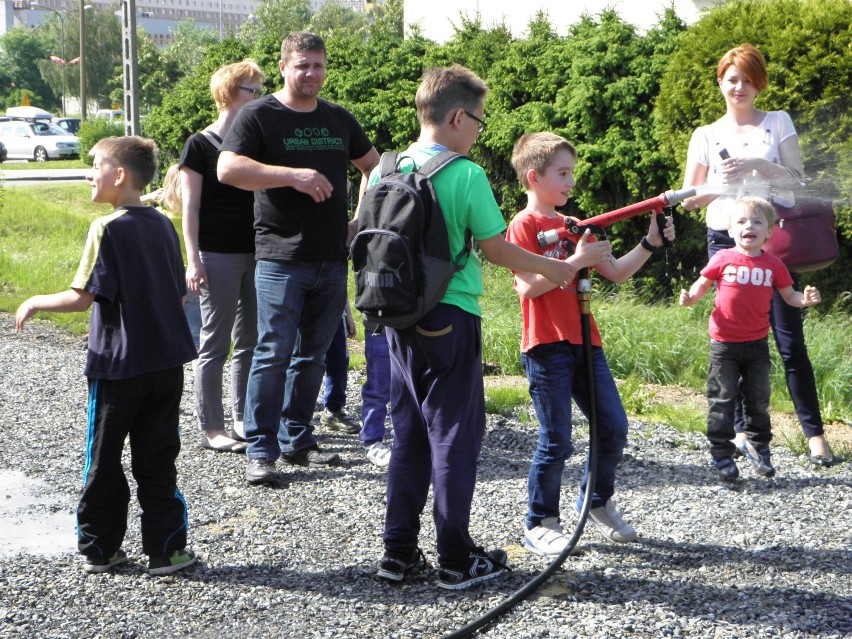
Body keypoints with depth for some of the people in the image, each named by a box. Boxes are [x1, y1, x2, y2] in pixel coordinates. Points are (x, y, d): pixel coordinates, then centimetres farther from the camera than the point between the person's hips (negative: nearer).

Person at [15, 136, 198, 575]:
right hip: (167, 362, 5)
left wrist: (36, 303, -2)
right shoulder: (163, 225, 5)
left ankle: (100, 549, 18)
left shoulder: (108, 229, -14)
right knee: (157, 461, 10)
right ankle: (166, 550, 9)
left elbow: (83, 297, -17)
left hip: (117, 365, -5)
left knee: (104, 460, 9)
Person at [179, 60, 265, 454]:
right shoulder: (200, 145, -5)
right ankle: (211, 429, 3)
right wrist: (193, 260, -14)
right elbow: (191, 207, -8)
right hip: (217, 255, -6)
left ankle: (244, 421, 19)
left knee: (251, 343, 9)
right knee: (215, 343, -3)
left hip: (256, 254, 6)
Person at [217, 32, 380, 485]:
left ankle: (297, 440, 21)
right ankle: (261, 451, -1)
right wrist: (293, 175, -23)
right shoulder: (259, 116, -2)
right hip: (281, 259, -5)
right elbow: (227, 169, -17)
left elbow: (374, 166, 28)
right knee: (273, 354, -7)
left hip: (333, 260, 6)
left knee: (312, 355, 11)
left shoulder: (338, 119, 15)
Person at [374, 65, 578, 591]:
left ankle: (399, 550, 18)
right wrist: (553, 269, 6)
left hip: (401, 319, 6)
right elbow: (497, 250, -9)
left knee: (409, 432, 14)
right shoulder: (467, 175, -13)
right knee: (455, 435, 3)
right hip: (452, 318, -6)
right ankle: (457, 560, 10)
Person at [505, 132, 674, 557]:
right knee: (556, 440, -4)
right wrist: (576, 261, -20)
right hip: (547, 347, -7)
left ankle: (598, 502, 27)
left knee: (614, 429, 6)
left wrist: (650, 244, 7)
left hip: (584, 342, 7)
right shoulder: (524, 225, -6)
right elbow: (527, 287, -17)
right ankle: (539, 523, 10)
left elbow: (617, 273, 17)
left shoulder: (573, 227, 17)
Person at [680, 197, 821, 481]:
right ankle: (721, 452, 13)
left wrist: (805, 299, -14)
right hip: (724, 343, -3)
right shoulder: (723, 259, -7)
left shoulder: (773, 264, 0)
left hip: (757, 344, 3)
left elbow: (789, 295, 7)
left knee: (758, 400, 13)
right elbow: (701, 285, 0)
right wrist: (689, 298, -20)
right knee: (722, 400, 3)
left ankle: (758, 446, 30)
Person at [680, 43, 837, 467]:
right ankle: (742, 428, 11)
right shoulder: (706, 136, 11)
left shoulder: (777, 122, 7)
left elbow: (797, 178, 0)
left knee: (790, 340, -7)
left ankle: (814, 432, -4)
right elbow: (689, 199, 10)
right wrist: (720, 185, -9)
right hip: (725, 242, 2)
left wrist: (757, 165, -15)